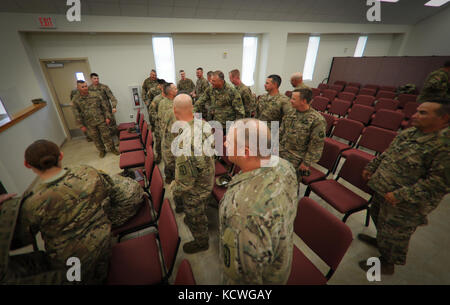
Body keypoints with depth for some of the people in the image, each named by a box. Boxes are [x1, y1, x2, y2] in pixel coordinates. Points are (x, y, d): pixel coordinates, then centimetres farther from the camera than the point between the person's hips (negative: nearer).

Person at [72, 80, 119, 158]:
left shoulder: (95, 94, -4)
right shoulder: (76, 99, -3)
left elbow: (104, 106, 0)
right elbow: (77, 114, 1)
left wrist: (107, 117, -5)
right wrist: (81, 125, 0)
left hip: (101, 120, -1)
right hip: (89, 124, 1)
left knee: (106, 136, 5)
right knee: (96, 138, 12)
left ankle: (112, 149, 23)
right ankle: (102, 151, 31)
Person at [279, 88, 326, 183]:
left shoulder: (317, 120, -18)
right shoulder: (291, 112, 2)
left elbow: (316, 145, -15)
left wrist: (307, 162, -14)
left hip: (296, 161, -6)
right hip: (280, 154, 6)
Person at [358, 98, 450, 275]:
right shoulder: (409, 132, 2)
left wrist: (400, 196, -26)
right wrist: (371, 167, 15)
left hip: (404, 204, -8)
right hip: (382, 190, 8)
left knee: (394, 233, 12)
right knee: (378, 216, 28)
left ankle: (387, 264, 36)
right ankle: (381, 240, 56)